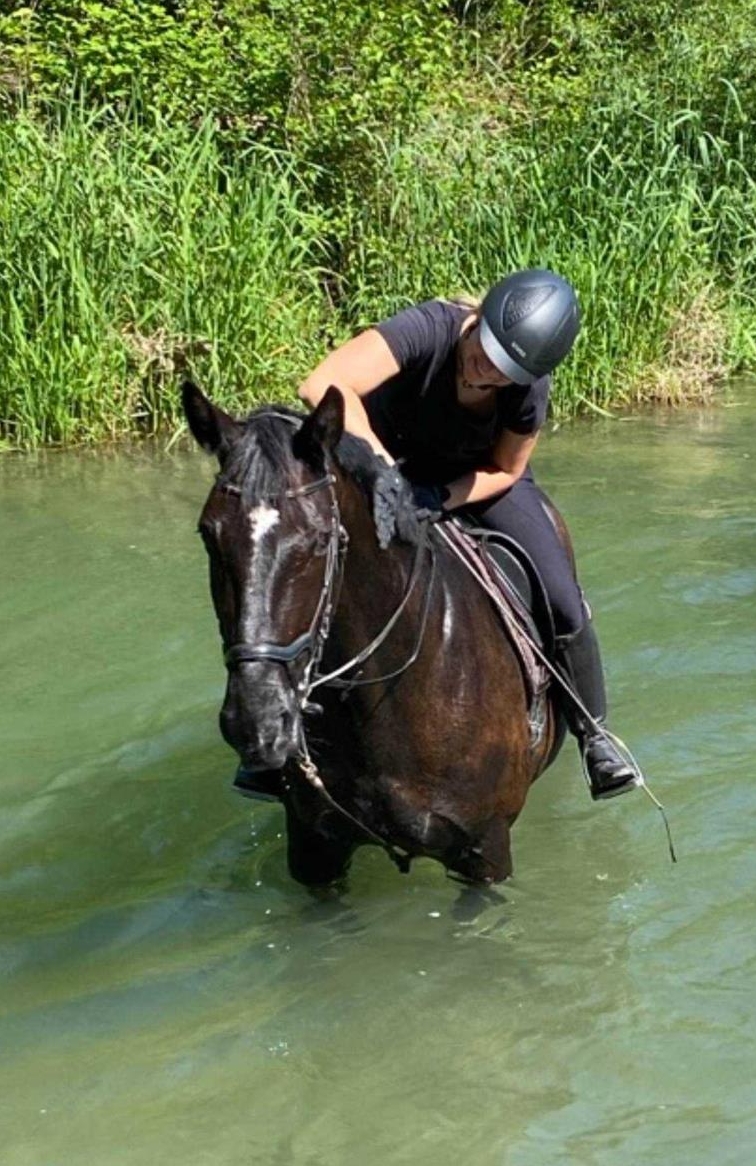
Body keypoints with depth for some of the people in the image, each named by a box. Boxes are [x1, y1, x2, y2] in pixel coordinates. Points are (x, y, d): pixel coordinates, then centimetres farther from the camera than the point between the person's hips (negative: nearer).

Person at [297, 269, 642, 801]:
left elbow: (505, 471, -10)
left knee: (565, 606, -10)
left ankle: (593, 734, 14)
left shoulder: (530, 389, -26)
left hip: (479, 480, 2)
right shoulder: (428, 329, -37)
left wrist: (442, 497, -28)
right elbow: (323, 387, -50)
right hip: (390, 463, -1)